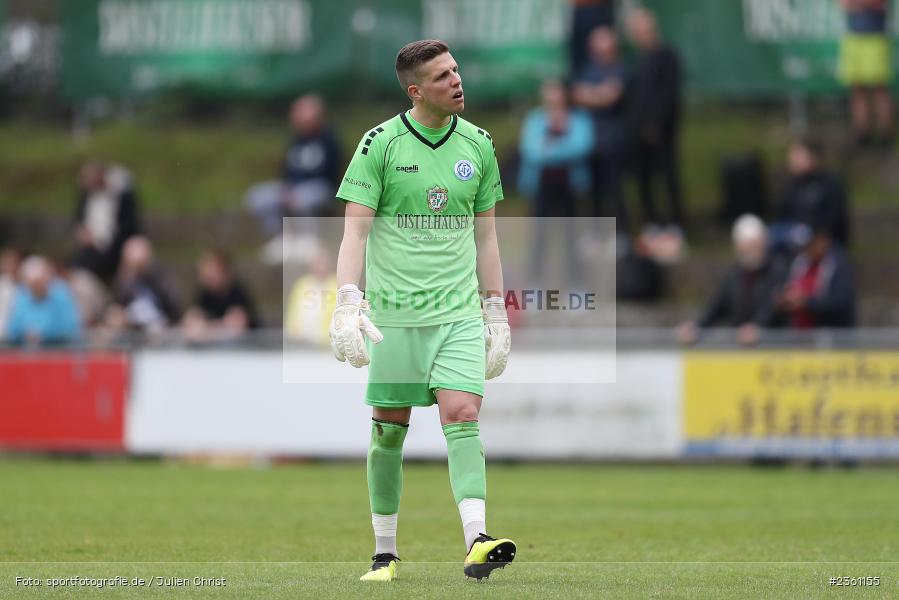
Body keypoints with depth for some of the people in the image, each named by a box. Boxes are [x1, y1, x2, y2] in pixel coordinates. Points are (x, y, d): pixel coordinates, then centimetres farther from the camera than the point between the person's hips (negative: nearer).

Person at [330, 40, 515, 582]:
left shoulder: (478, 145, 8)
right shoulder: (381, 144, -3)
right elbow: (355, 231, -5)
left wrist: (497, 314, 13)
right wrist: (348, 306, -16)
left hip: (459, 313, 2)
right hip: (393, 313, -2)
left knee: (463, 416, -14)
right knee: (389, 431, 4)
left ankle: (477, 542, -24)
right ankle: (385, 552, 15)